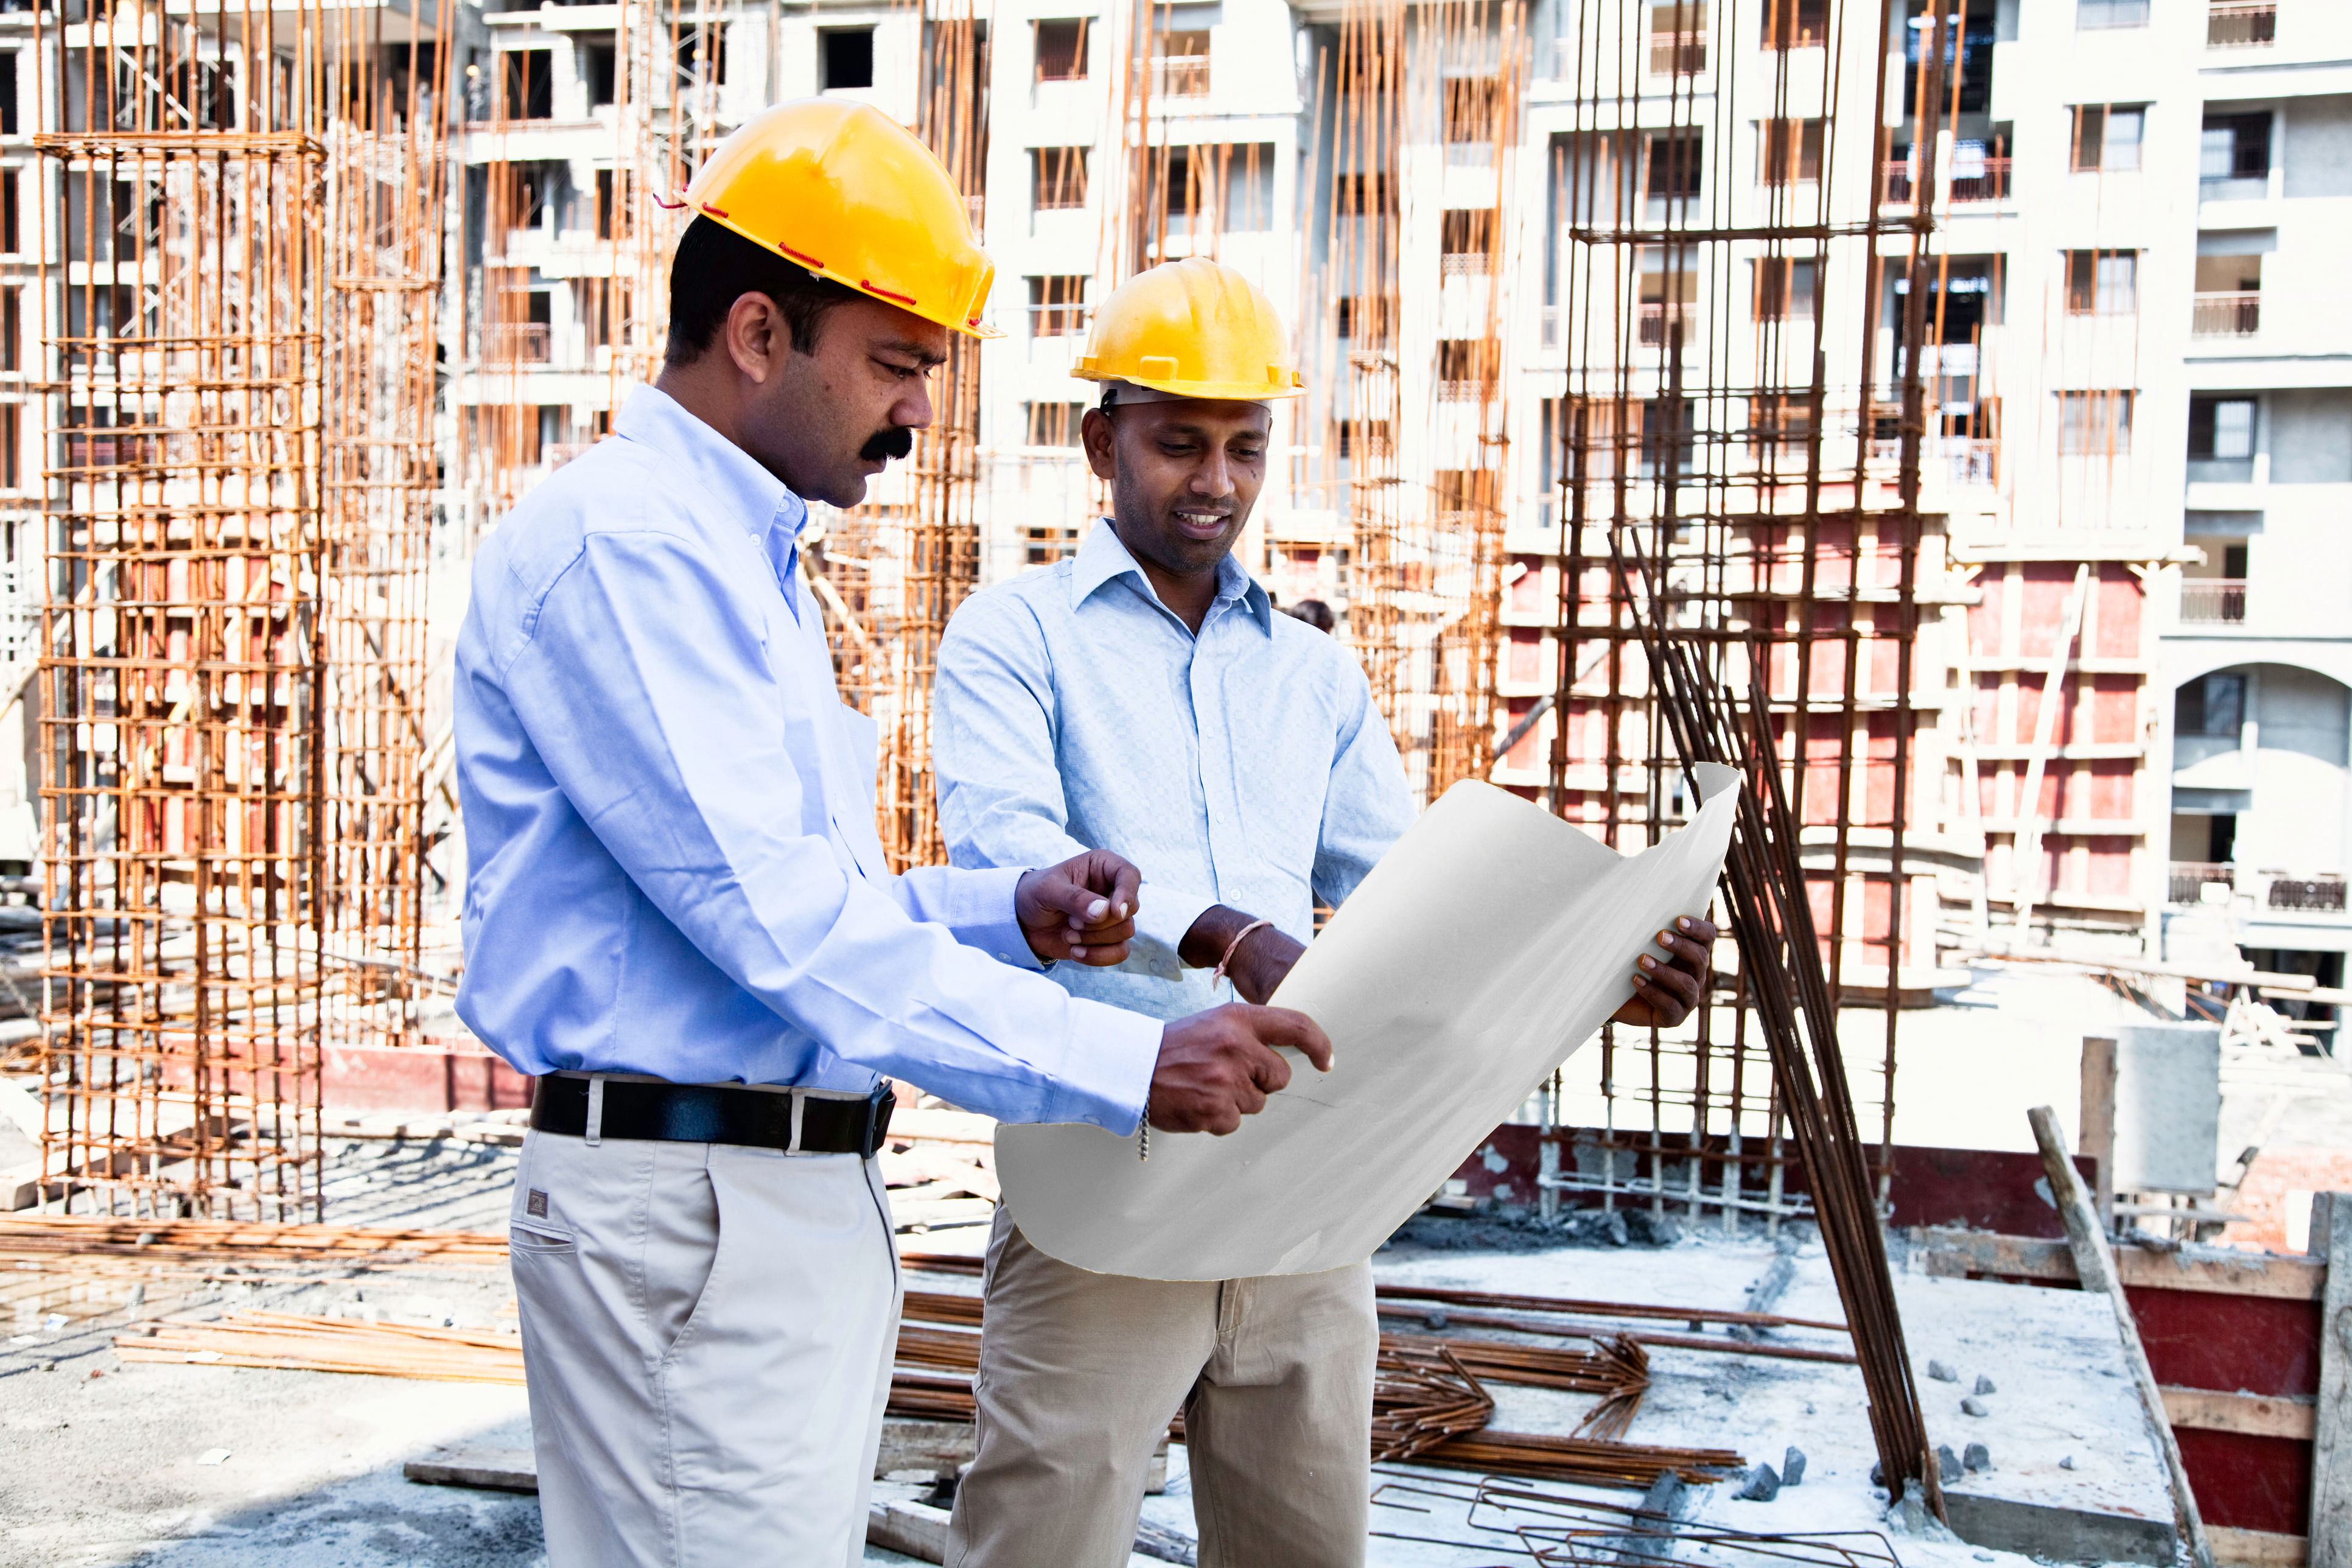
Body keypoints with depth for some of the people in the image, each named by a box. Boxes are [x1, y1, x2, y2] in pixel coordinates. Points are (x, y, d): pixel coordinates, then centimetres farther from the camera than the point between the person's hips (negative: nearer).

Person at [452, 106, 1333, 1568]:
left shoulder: (742, 561, 19)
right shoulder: (614, 544, -14)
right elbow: (774, 920, -22)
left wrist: (1008, 910, 2)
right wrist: (1129, 1063, -21)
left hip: (805, 1200, 10)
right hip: (692, 1206, -10)